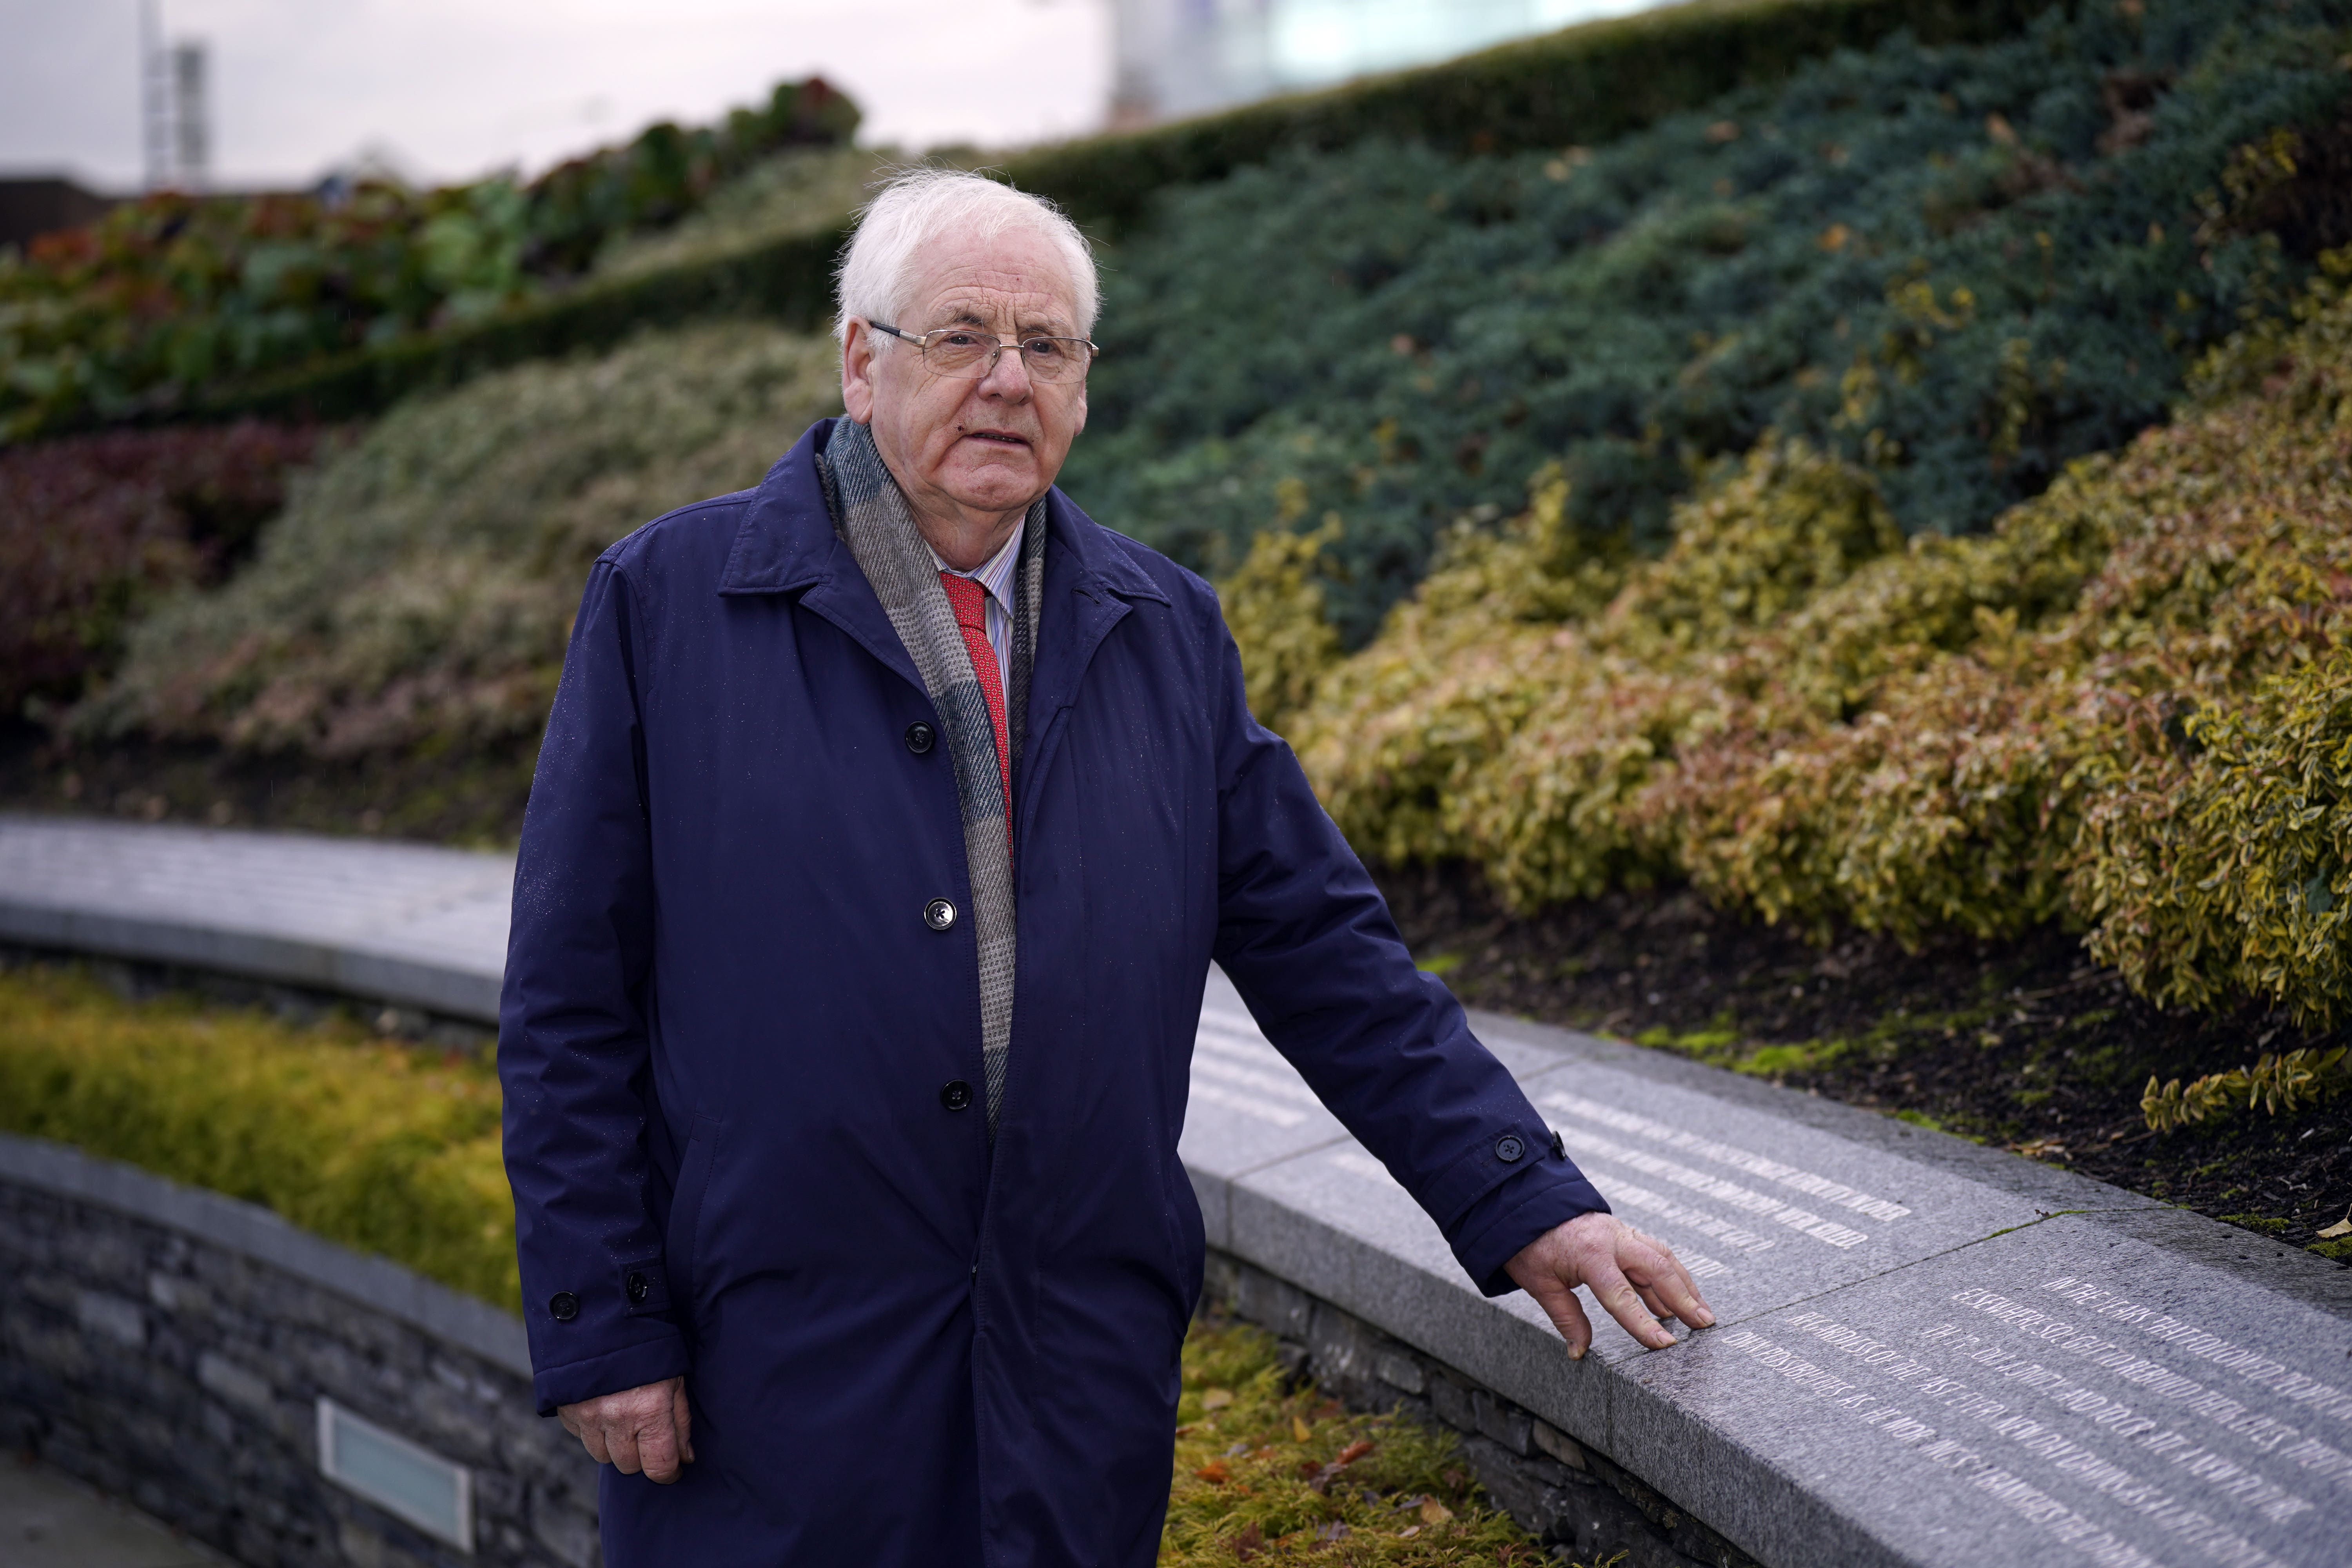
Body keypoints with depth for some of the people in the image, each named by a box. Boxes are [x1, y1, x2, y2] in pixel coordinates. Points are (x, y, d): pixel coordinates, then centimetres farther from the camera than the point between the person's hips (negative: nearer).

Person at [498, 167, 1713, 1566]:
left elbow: (1322, 950, 10)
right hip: (769, 1382, -2)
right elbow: (572, 1003, -2)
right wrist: (599, 1328, -7)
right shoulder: (666, 602, -1)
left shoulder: (1168, 630, 8)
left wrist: (1523, 1201, 3)